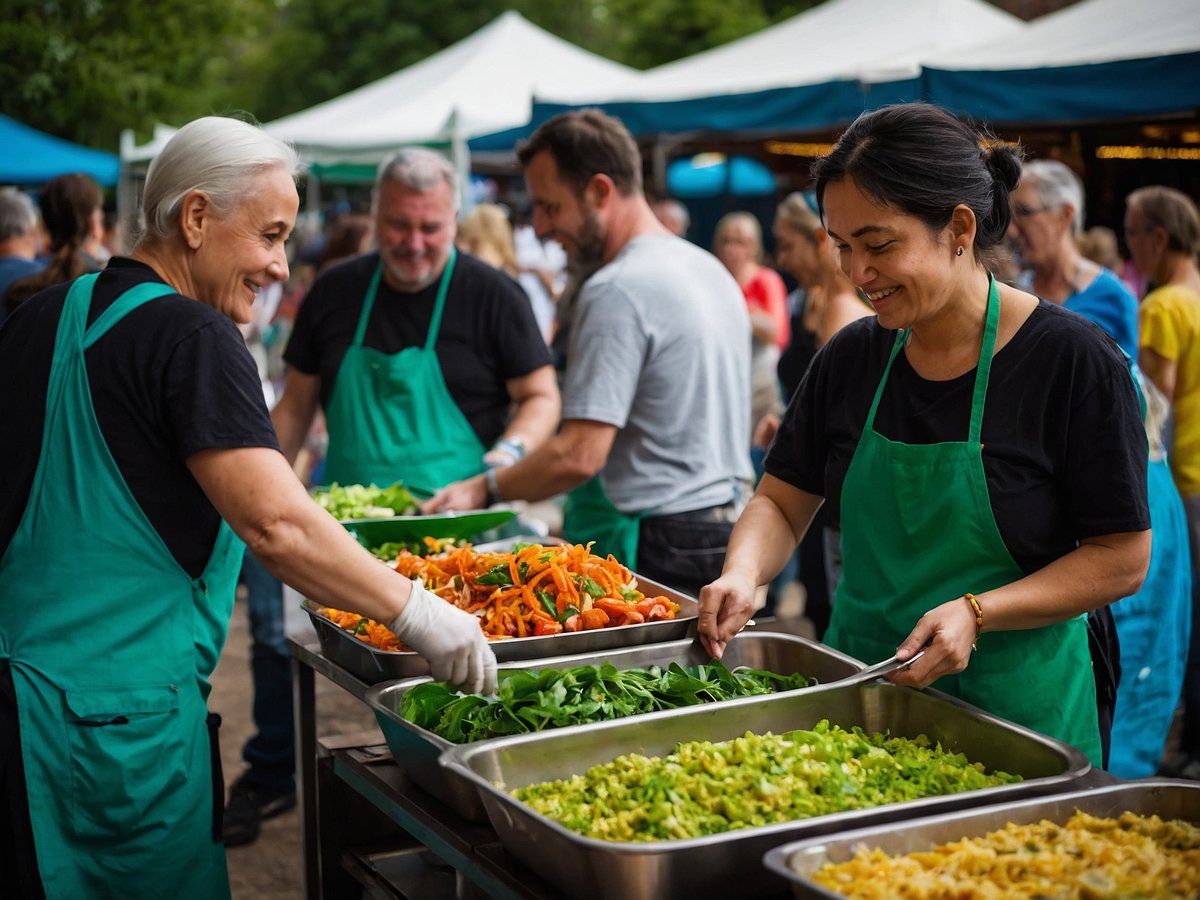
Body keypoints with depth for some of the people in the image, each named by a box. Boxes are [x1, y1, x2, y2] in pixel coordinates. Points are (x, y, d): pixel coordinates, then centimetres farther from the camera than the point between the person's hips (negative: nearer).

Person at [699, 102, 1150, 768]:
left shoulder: (1075, 362, -14)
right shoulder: (852, 358, 1)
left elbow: (1122, 560, -11)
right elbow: (781, 503, 8)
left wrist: (976, 612, -23)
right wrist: (744, 573, -14)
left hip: (1013, 706, -4)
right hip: (859, 684, 4)